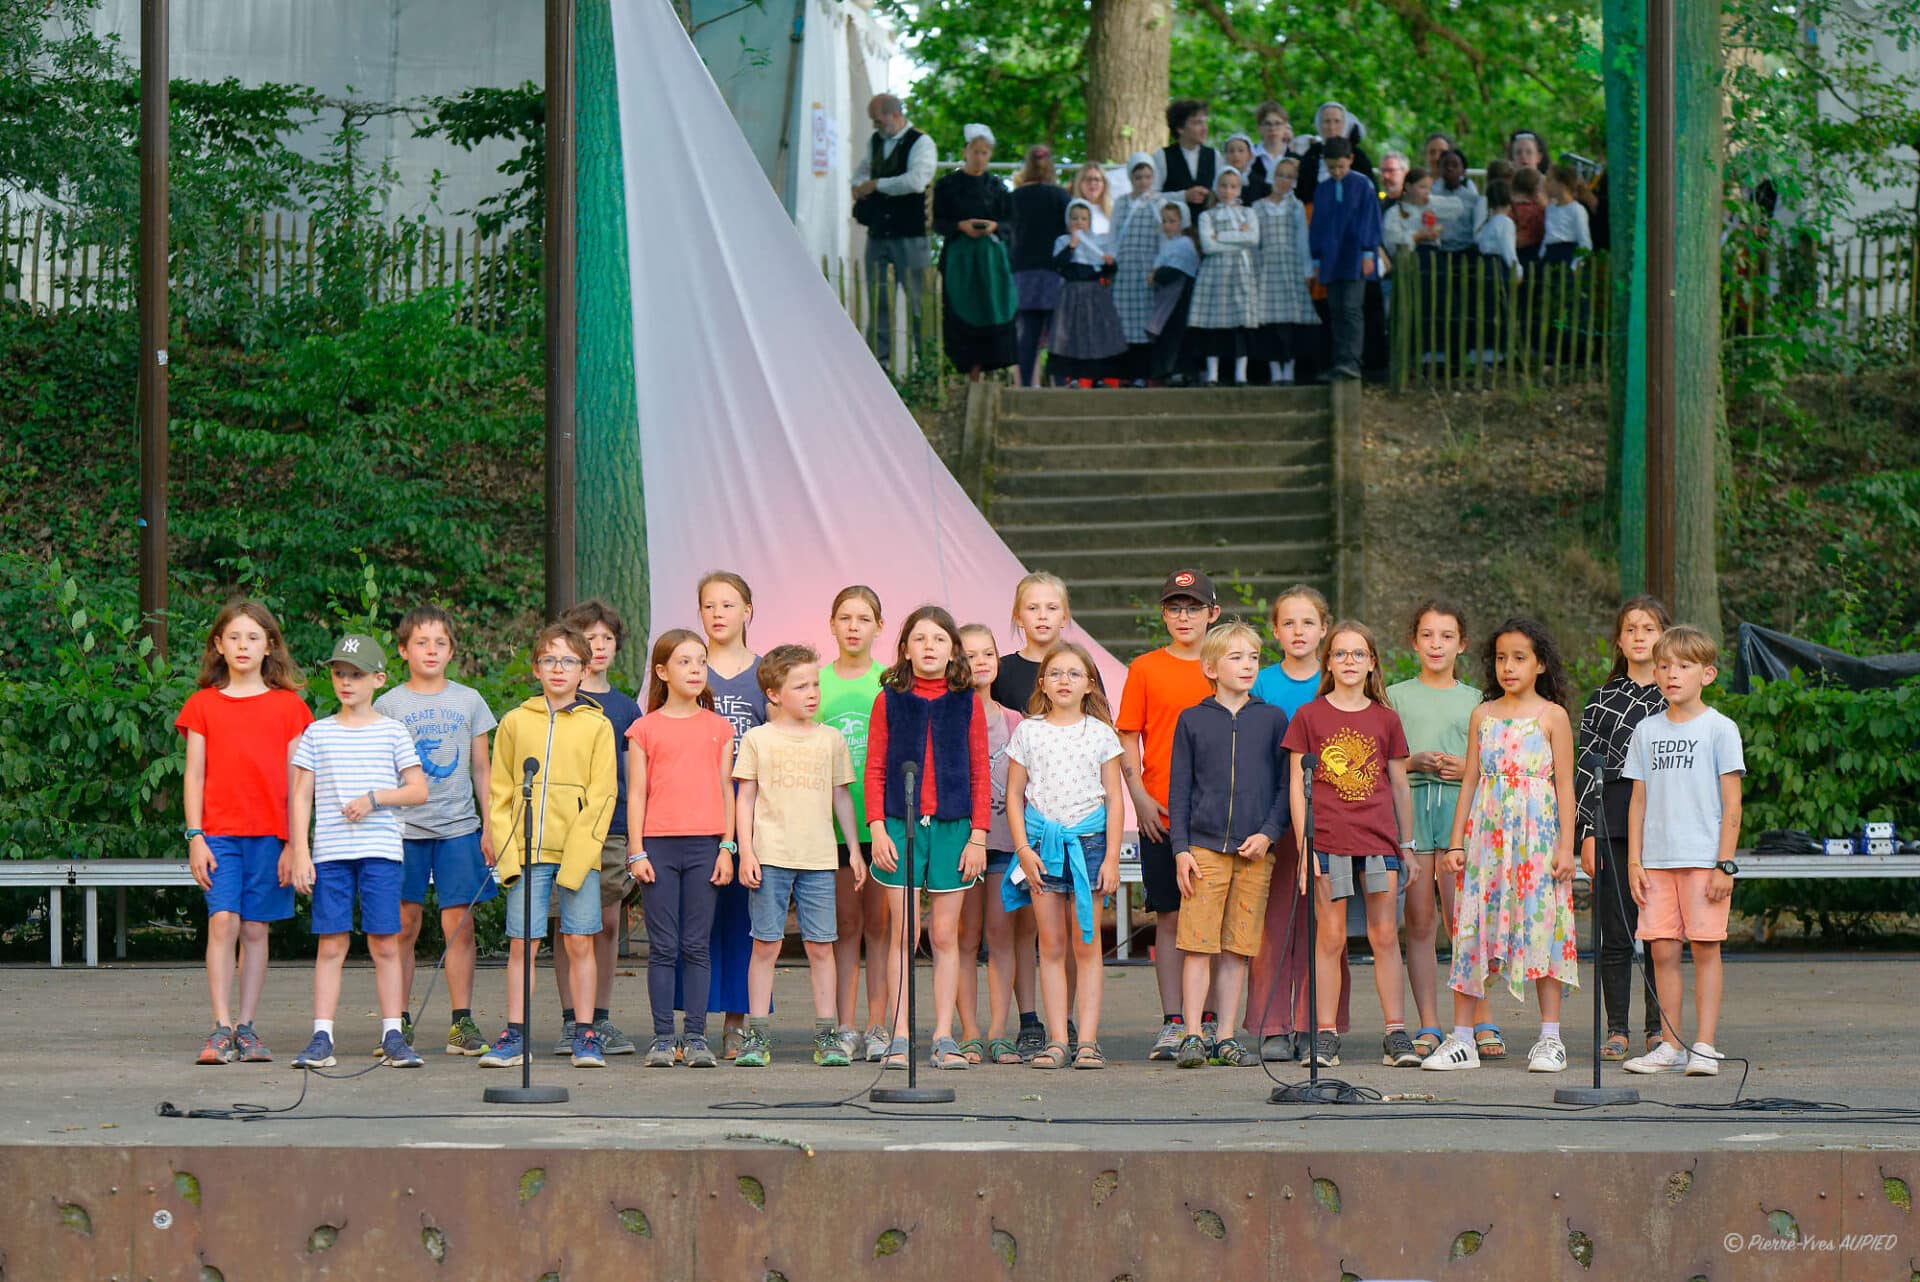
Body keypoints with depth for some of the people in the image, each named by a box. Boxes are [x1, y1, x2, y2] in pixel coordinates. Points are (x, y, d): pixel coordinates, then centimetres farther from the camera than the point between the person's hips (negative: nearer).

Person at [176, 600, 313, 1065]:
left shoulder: (289, 706, 7)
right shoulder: (203, 704, 8)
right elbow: (194, 775, 7)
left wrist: (295, 844, 1)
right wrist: (195, 837, -2)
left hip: (270, 834, 1)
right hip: (219, 833, -1)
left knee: (255, 929, 2)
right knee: (223, 921, -12)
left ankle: (246, 1028, 8)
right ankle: (221, 1028, -13)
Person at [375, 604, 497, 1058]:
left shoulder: (468, 701, 10)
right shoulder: (388, 704, 5)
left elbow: (482, 769, 13)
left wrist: (491, 827, 7)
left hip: (459, 827, 1)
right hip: (404, 828, -1)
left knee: (459, 923, -3)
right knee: (404, 925, 1)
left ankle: (462, 1022, 1)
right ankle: (400, 1021, 6)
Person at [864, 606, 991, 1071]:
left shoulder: (966, 702, 4)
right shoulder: (890, 700, 4)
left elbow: (980, 773, 5)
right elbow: (875, 770, 4)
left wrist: (978, 835, -1)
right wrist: (877, 829, -5)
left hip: (952, 826, 1)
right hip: (900, 825, -1)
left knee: (945, 935, 3)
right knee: (904, 933, 0)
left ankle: (944, 1037, 6)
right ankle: (900, 1037, 2)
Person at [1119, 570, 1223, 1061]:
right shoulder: (1145, 669, 5)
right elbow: (1128, 740, 5)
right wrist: (1141, 798, -7)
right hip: (1160, 814, -1)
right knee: (1169, 918, 0)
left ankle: (1208, 1022, 9)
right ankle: (1173, 1025, 2)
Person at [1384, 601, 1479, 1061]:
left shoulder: (1474, 700, 14)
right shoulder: (1396, 696, 12)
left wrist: (1468, 768, -5)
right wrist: (1414, 762, -8)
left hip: (1461, 806, 0)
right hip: (1410, 806, 0)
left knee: (1460, 919, -11)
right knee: (1420, 923, -1)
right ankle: (1428, 1027, 1)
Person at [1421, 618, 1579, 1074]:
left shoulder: (1551, 715, 1)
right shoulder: (1482, 715, 10)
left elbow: (1565, 784, 0)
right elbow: (1471, 780, 12)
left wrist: (1566, 846, -6)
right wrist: (1456, 842, 6)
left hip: (1537, 836, -3)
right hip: (1486, 833, 3)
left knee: (1541, 927, -4)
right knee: (1472, 929, 0)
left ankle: (1550, 1038, 1)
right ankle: (1463, 1036, 4)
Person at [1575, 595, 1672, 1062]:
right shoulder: (1602, 701, 9)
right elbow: (1586, 770, 6)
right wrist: (1587, 834, -2)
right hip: (1613, 824, 1)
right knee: (1616, 932, 1)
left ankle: (1658, 1028, 6)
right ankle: (1616, 1030, 5)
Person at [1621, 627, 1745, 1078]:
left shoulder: (1719, 729, -1)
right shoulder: (1647, 731, 10)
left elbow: (1731, 803, -4)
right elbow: (1638, 800, 12)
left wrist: (1725, 864, -9)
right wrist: (1634, 861, 5)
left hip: (1704, 858, -4)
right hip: (1657, 860, 4)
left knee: (1705, 948, -2)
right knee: (1663, 950, 3)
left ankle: (1704, 1046, 1)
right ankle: (1670, 1046, 9)